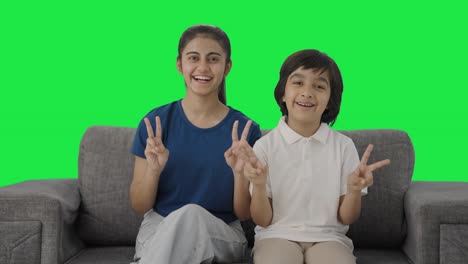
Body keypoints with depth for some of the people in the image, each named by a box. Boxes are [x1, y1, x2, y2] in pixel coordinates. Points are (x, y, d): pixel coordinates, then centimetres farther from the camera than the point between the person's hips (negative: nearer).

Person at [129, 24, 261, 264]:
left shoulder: (245, 129, -2)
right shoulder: (155, 122, -1)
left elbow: (244, 214, 1)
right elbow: (139, 207, 2)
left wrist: (240, 172, -18)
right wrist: (153, 170, -18)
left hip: (221, 235, 0)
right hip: (159, 227, 0)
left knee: (191, 215, -35)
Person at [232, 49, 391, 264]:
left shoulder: (344, 146, 2)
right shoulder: (265, 146, -1)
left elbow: (346, 218, 4)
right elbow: (263, 220, 0)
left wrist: (354, 190, -17)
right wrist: (258, 184, -19)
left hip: (328, 237, 1)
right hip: (277, 236, -1)